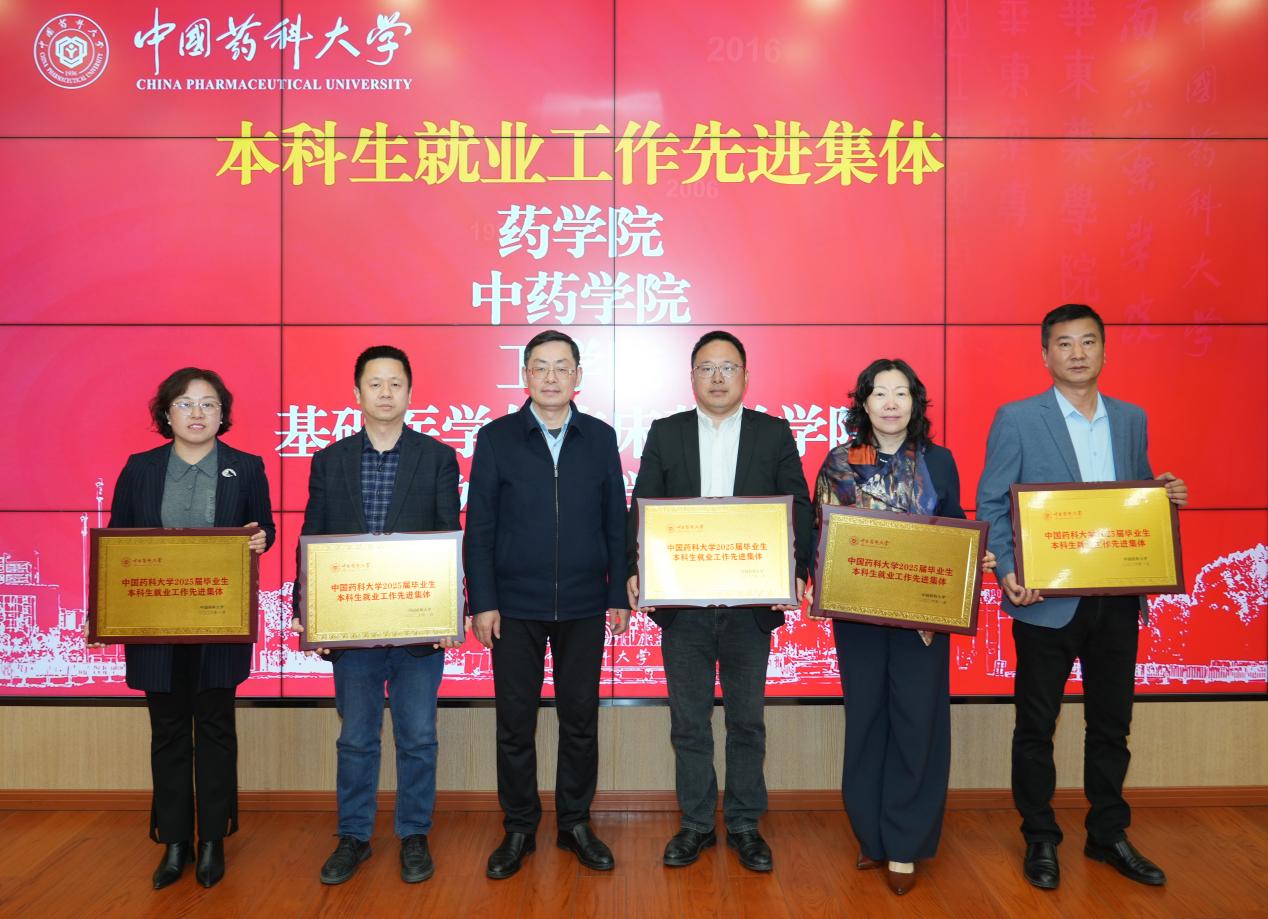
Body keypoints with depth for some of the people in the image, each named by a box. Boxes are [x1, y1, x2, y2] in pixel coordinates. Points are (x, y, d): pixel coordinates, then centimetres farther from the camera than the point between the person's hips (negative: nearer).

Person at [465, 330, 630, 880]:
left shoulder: (600, 438, 4)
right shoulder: (496, 438, 0)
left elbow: (615, 521, 6)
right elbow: (479, 527, -1)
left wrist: (618, 595, 2)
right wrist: (482, 602, -6)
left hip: (582, 607, 1)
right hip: (515, 607, -1)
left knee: (580, 720, 10)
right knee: (515, 724, 8)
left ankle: (575, 824, 27)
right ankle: (518, 830, 24)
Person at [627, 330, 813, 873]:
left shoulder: (774, 434, 4)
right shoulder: (665, 433, 6)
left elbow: (798, 508, 0)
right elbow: (642, 509, 2)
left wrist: (798, 572, -15)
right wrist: (636, 572, -12)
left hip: (751, 601, 0)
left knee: (747, 720, 11)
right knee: (689, 721, 11)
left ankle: (744, 824, 27)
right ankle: (695, 824, 26)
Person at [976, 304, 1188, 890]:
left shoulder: (1131, 419, 10)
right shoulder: (1017, 419, -5)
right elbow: (991, 504, -7)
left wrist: (1167, 496, -6)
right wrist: (1008, 572, -19)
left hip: (1117, 599, 4)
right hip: (1048, 600, -4)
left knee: (1112, 721, 15)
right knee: (1036, 725, 7)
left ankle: (1108, 835, 32)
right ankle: (1040, 840, 23)